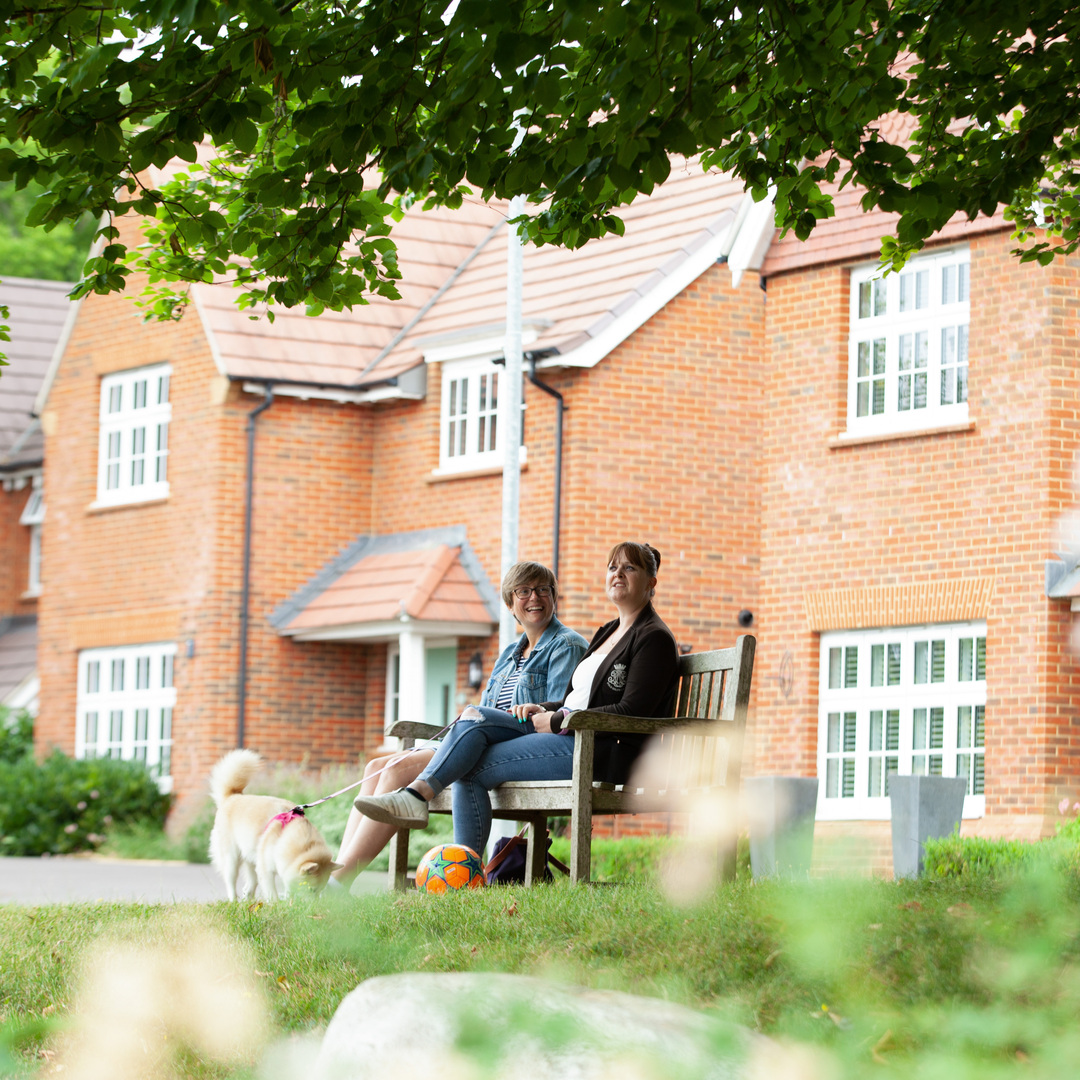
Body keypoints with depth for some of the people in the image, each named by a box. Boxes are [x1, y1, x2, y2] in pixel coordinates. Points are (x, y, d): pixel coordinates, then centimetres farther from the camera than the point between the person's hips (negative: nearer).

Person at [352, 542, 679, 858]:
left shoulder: (654, 639, -5)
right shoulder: (607, 632, 25)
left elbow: (631, 711, -16)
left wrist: (557, 720, -12)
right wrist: (543, 709, 2)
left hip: (602, 752, -9)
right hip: (562, 732, 9)